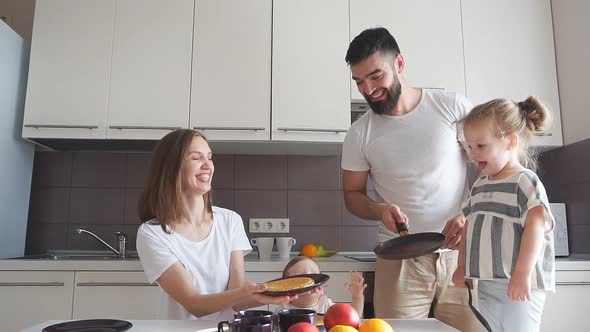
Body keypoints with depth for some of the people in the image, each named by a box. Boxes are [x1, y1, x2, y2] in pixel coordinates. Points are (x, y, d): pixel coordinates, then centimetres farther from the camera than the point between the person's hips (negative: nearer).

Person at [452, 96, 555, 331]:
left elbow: (536, 225, -19)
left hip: (518, 286, -7)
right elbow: (469, 226, 17)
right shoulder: (479, 186, 12)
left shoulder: (524, 181, -10)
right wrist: (462, 266, 13)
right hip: (486, 286, 7)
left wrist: (522, 273, -24)